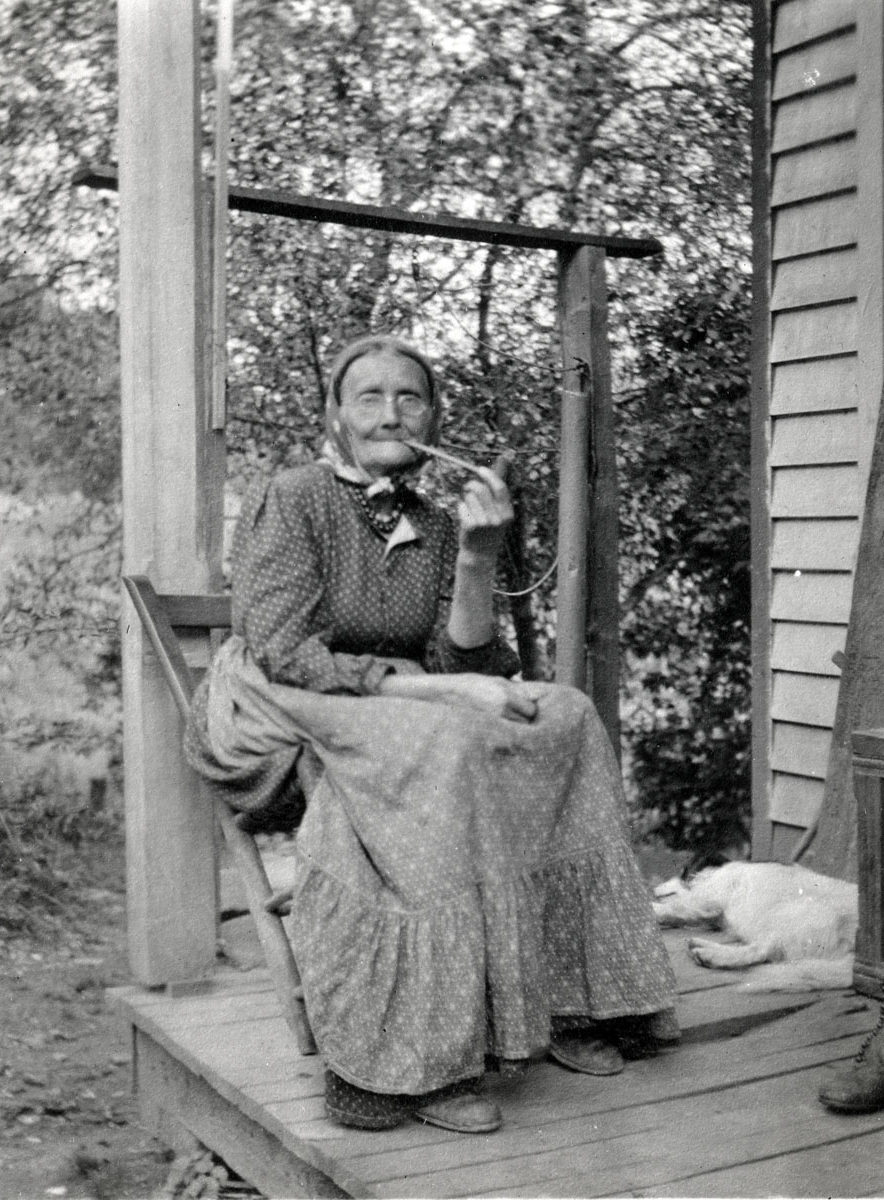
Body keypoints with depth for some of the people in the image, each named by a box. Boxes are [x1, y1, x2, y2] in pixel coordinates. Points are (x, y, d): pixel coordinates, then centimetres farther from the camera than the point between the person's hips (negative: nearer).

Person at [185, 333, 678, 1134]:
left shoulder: (435, 527, 11)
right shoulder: (291, 501, -6)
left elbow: (466, 664, 2)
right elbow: (284, 661, -17)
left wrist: (477, 561, -14)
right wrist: (444, 690, -20)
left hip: (403, 728, 6)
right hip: (282, 724, -6)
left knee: (566, 716, -12)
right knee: (446, 744, -33)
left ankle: (562, 1002, -7)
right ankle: (409, 1065, -31)